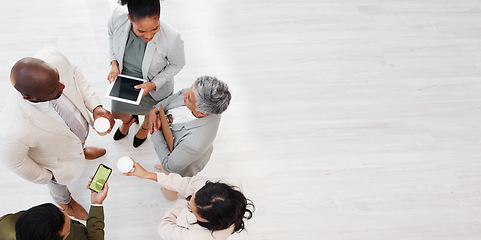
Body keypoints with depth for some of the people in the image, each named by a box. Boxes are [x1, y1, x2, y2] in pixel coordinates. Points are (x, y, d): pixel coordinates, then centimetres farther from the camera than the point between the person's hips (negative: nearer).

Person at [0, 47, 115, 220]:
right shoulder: (14, 131, -49)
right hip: (59, 158, -3)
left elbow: (73, 71, -14)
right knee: (59, 181, 33)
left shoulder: (52, 58, -40)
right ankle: (63, 200, 69)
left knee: (80, 144, 40)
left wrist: (95, 106, -21)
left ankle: (82, 151, 77)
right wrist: (45, 176, -7)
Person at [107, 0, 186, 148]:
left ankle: (145, 127, 71)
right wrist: (114, 64, -17)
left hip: (155, 86, -2)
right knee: (116, 114, 30)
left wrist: (154, 84, -25)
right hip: (124, 79, 2)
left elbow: (177, 64, -18)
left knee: (150, 113, 32)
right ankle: (129, 120, 69)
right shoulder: (118, 17, -33)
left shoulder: (171, 38, -41)